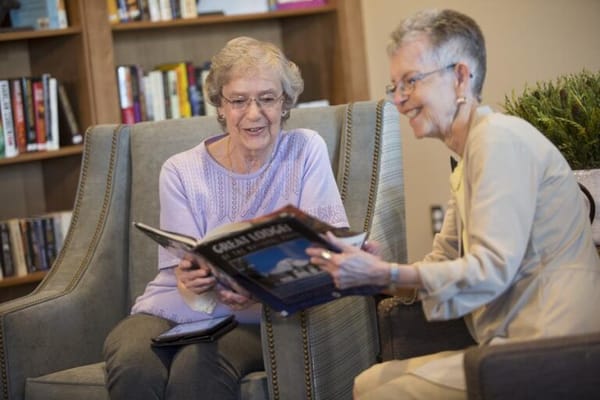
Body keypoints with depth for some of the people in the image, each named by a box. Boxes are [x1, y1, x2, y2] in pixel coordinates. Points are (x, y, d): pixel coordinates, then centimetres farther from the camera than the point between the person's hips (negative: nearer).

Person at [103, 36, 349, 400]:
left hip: (255, 320, -2)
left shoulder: (307, 151, 1)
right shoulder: (181, 172, 2)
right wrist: (190, 281, -31)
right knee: (133, 363, -32)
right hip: (174, 312, 2)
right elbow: (184, 269, -5)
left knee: (196, 366, -35)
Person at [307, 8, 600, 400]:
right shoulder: (468, 160, 19)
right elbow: (444, 263, 18)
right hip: (519, 343, 9)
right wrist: (369, 268, 3)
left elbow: (492, 267, -19)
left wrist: (384, 274, -19)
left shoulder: (500, 138, -13)